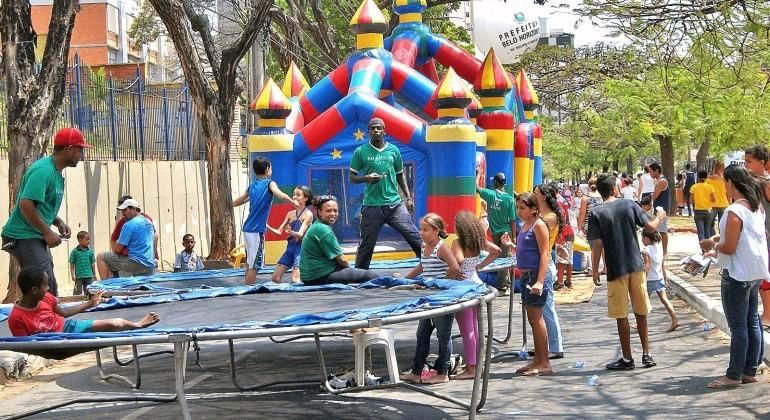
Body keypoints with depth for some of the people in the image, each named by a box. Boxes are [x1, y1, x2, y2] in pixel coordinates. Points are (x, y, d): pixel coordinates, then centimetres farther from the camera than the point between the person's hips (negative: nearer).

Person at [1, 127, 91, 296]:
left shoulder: (56, 172, 12)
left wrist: (59, 222, 6)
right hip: (24, 237, -10)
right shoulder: (43, 170, -18)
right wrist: (48, 233, -20)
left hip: (36, 237, 10)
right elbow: (26, 204, -26)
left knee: (50, 289, 12)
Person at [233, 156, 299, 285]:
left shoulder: (252, 186, 13)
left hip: (248, 228, 7)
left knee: (250, 263, 16)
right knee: (254, 265, -4)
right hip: (257, 230, -7)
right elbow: (281, 195, -25)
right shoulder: (269, 184, -5)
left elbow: (235, 203, 18)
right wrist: (294, 202, -11)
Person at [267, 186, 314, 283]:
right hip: (290, 247, 7)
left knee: (295, 280, -18)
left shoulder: (308, 214, -8)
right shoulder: (290, 214, 11)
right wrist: (268, 226, -6)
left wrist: (291, 232, -39)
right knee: (276, 278, 2)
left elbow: (300, 234, -18)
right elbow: (279, 231, 11)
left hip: (301, 248, -7)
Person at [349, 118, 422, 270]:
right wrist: (366, 178, -15)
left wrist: (408, 197, 10)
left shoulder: (393, 150, 8)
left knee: (415, 236, -4)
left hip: (395, 204, 2)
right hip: (372, 206, -2)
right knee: (367, 244, 5)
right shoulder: (361, 152, 1)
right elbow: (352, 177, 4)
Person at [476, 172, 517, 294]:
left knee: (502, 258, 15)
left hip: (494, 232, 2)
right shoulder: (509, 199, -10)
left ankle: (506, 284, 22)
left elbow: (476, 187, 10)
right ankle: (502, 287, 1)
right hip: (506, 232, -2)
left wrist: (478, 175, 25)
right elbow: (512, 220, -8)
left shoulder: (490, 194, -8)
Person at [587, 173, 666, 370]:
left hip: (616, 269, -3)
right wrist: (659, 217, 25)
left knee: (621, 315, 4)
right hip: (636, 265, 3)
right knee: (641, 312, 14)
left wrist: (595, 270, -1)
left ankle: (627, 358, 8)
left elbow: (598, 244, -10)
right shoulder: (629, 205, 0)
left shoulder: (597, 214, -7)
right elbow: (651, 227, 3)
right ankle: (646, 354, 19)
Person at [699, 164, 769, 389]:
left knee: (738, 326, -3)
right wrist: (718, 240, 16)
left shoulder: (735, 211, -20)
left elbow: (729, 247, -20)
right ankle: (750, 370, 20)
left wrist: (713, 246, -1)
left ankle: (734, 375, 4)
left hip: (737, 275, -9)